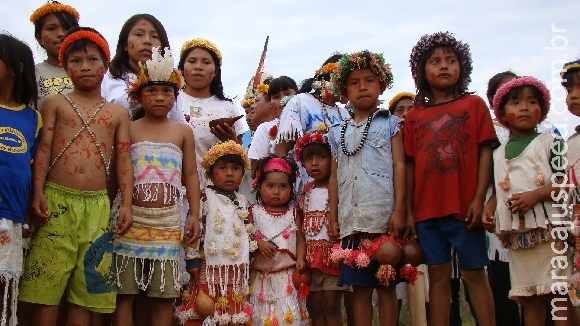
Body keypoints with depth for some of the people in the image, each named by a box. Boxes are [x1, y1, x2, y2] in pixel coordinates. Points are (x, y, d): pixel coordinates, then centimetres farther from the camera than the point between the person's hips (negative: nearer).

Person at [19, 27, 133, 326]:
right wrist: (37, 192, -6)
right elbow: (43, 150, 4)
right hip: (56, 200, -1)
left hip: (97, 205, 1)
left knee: (86, 284, 2)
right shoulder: (55, 103, 10)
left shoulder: (117, 113, 13)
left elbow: (124, 160, 9)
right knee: (47, 281, -3)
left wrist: (126, 204, 1)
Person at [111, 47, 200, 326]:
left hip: (168, 220, 1)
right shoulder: (129, 129, 4)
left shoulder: (183, 132, 8)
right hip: (133, 217, -1)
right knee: (124, 291, 2)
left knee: (165, 294, 4)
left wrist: (195, 214, 3)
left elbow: (191, 174, 9)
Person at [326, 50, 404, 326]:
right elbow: (334, 176, 14)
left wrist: (399, 210, -10)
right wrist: (333, 218, 8)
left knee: (385, 285, 2)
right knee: (359, 287, 5)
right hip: (351, 221, 3)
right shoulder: (337, 132, 14)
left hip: (383, 219, -3)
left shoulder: (389, 123, 5)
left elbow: (399, 167, -1)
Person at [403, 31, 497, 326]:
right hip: (427, 210, 2)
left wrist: (479, 199, -9)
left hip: (464, 207, -2)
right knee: (438, 276, 9)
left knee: (473, 274, 5)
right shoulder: (413, 117, 8)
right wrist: (408, 210, 5)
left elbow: (485, 151, -2)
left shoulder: (474, 105, 3)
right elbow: (410, 164, 8)